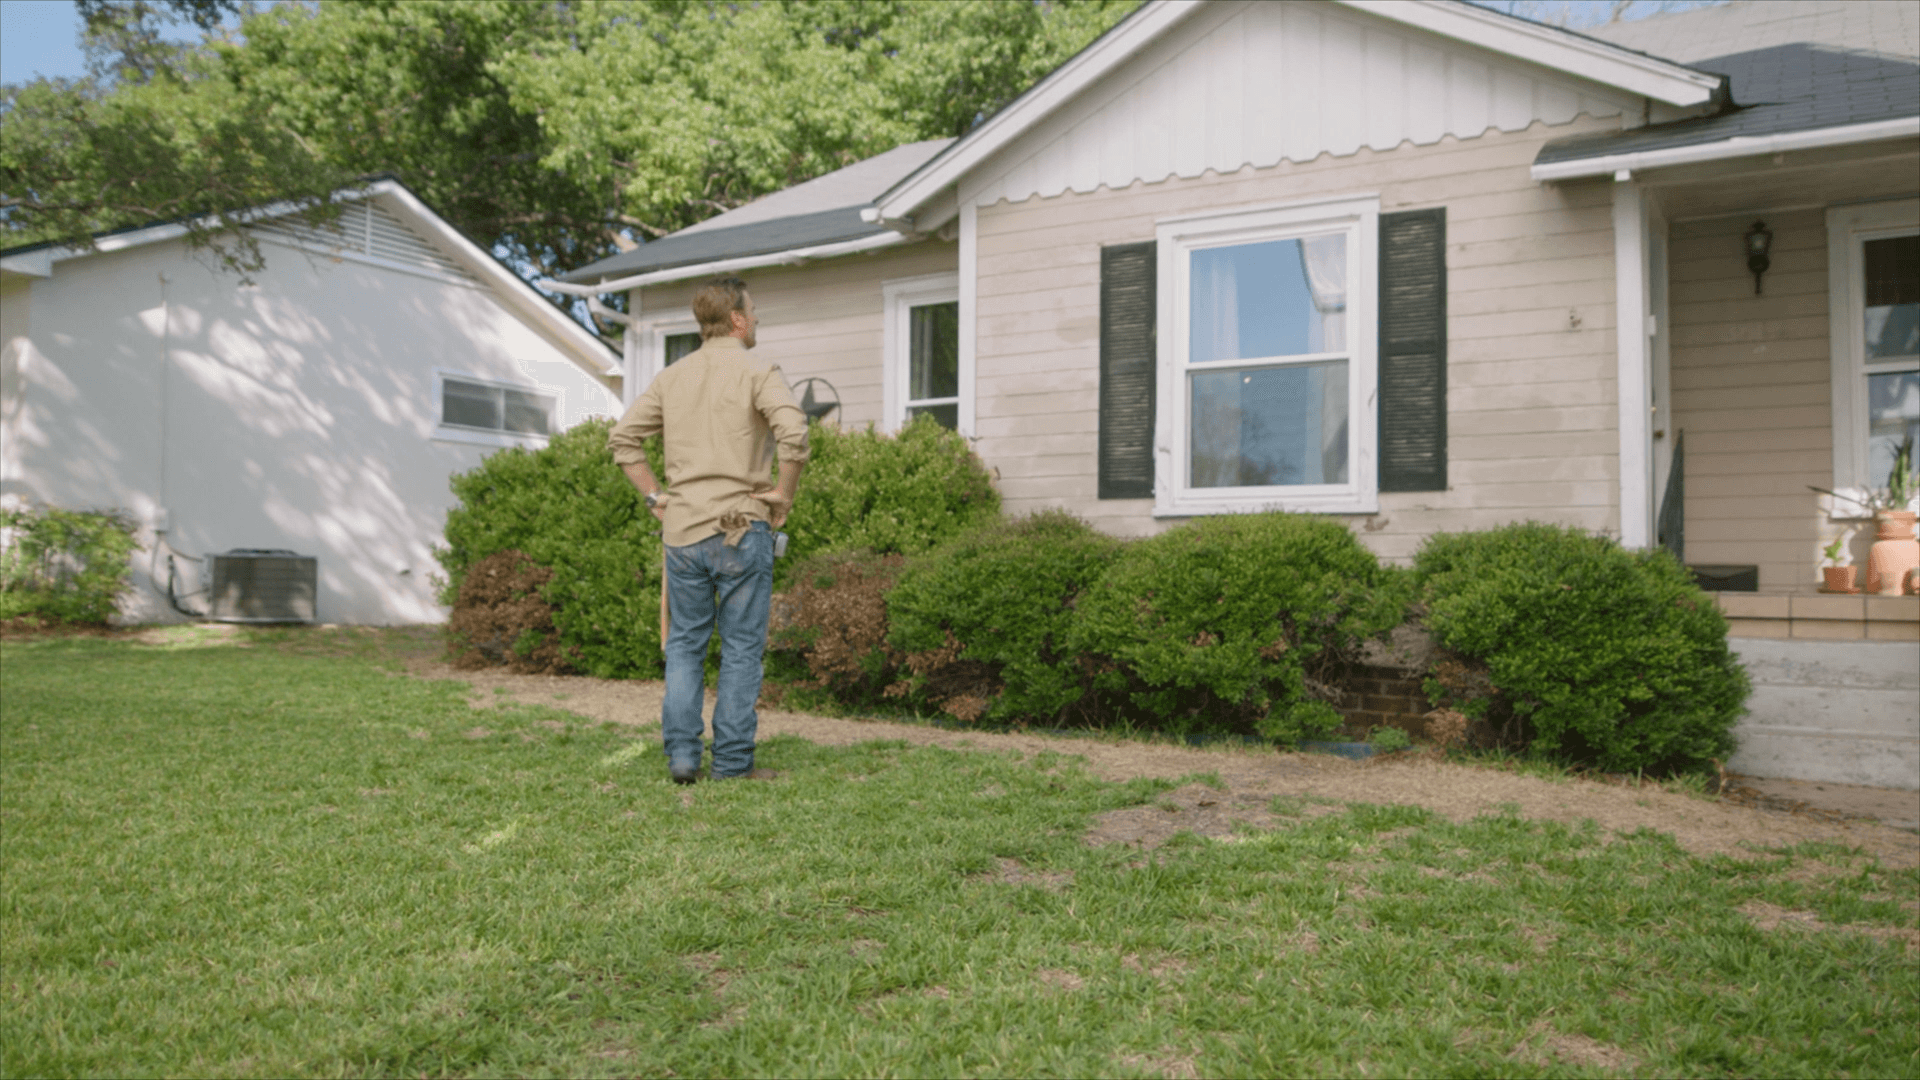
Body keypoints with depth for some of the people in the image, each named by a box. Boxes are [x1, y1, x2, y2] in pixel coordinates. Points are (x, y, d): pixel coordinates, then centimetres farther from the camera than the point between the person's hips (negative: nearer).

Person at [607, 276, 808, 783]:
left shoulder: (672, 376, 11)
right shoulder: (757, 372, -6)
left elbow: (622, 437, 10)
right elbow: (793, 433, -22)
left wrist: (654, 495, 12)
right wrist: (785, 494, -9)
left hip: (682, 531, 5)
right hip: (741, 529, -4)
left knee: (685, 642, 14)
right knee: (741, 646, 4)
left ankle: (681, 753, 9)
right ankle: (733, 761, 7)